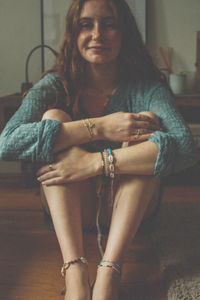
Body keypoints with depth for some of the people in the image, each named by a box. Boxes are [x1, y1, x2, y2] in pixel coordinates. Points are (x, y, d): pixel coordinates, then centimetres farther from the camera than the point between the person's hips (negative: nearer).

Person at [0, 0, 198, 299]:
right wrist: (99, 127, -32)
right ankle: (75, 269, -33)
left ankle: (109, 273, -34)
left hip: (129, 208, 0)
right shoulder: (56, 85, -8)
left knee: (142, 128, -24)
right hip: (68, 207, 1)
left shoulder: (145, 87, -11)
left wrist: (94, 163, -36)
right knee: (54, 117, -21)